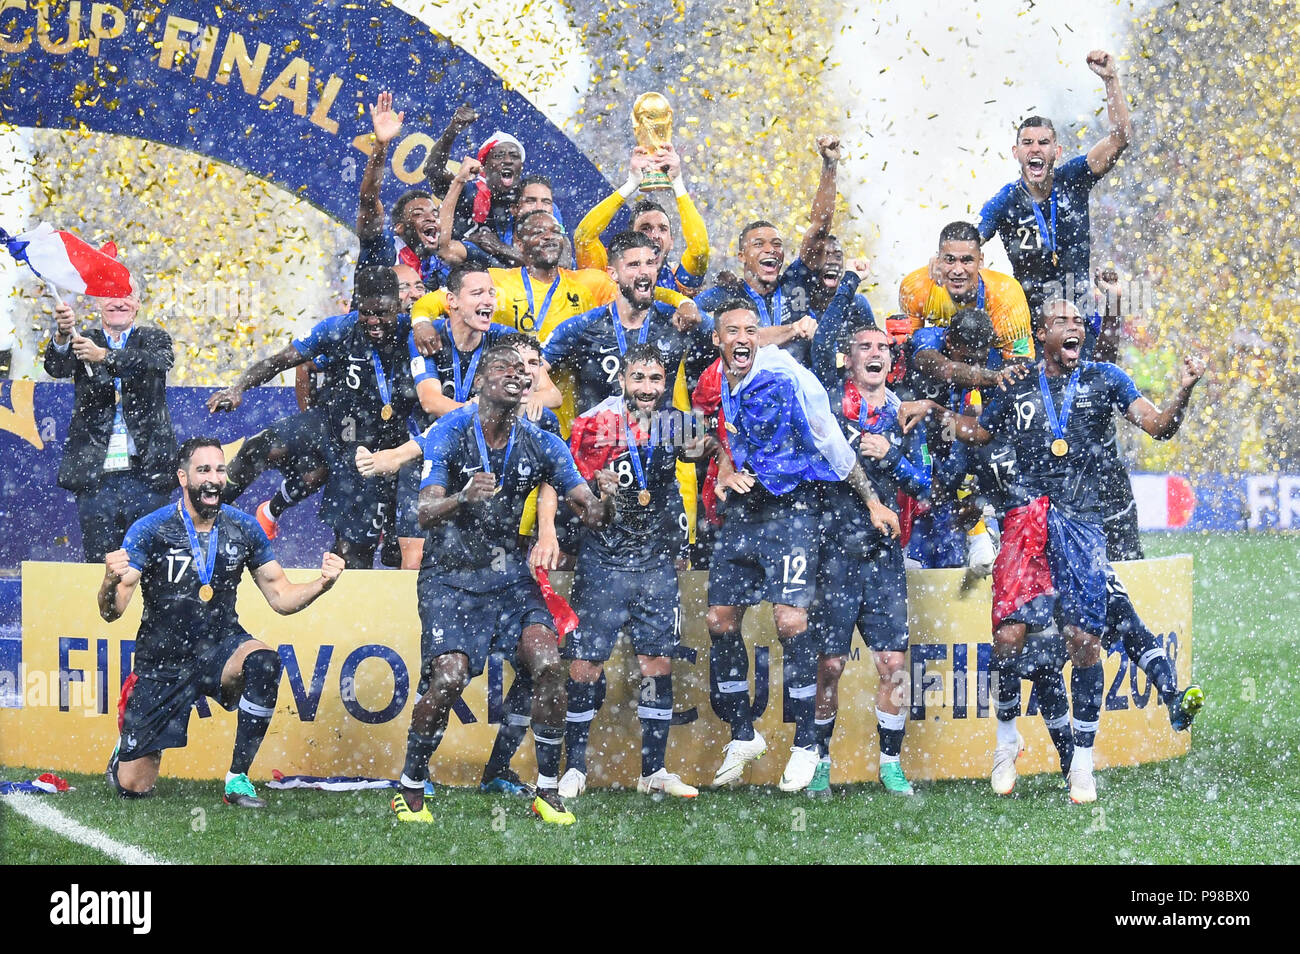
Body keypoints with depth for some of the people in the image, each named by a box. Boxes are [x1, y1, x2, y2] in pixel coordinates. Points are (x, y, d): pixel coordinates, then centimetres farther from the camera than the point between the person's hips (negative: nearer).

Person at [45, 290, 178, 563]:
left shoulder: (154, 339, 10)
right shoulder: (84, 341, 11)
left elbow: (158, 362, -14)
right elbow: (56, 367, -9)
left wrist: (103, 356, -30)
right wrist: (62, 336, -32)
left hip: (146, 473, 0)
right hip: (95, 477, 0)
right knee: (99, 563, -1)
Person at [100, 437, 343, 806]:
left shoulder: (244, 529, -5)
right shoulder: (150, 530, -14)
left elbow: (280, 598, 2)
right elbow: (112, 612, -18)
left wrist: (321, 584, -18)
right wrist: (111, 581, -41)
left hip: (220, 647, 2)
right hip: (164, 660, -2)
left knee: (264, 662, -36)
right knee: (133, 787, -1)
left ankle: (238, 777, -21)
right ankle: (128, 747, 39)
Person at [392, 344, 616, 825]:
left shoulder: (541, 444, 0)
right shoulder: (449, 433, -10)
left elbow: (591, 515, -1)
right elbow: (424, 512, -20)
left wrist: (605, 500, -25)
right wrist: (463, 499, -41)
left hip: (509, 577, 3)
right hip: (450, 579, -3)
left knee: (548, 663, -18)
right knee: (448, 677, -21)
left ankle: (548, 792, -5)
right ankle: (410, 791, 0)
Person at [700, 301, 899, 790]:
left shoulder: (787, 379, -12)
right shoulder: (716, 387, 5)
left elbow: (834, 446, -6)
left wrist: (873, 502, -3)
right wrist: (726, 471, -1)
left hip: (790, 510, -6)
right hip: (742, 510, 6)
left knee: (790, 620, -15)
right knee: (721, 620, 4)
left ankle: (806, 744, -5)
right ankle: (743, 736, 20)